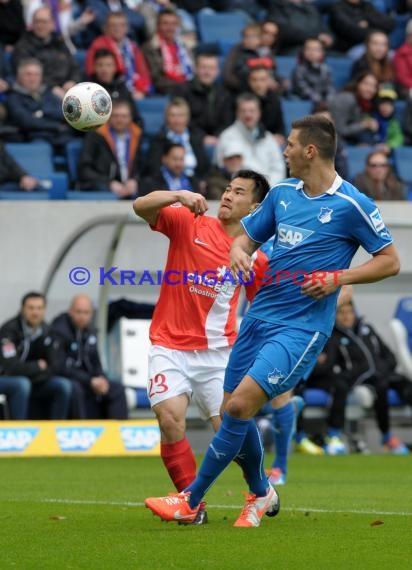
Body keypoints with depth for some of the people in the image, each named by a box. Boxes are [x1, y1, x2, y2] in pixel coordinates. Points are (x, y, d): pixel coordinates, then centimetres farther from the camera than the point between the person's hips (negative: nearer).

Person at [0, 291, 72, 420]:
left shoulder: (46, 331, -3)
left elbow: (54, 365, -4)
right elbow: (11, 367, -28)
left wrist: (37, 378, -22)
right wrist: (38, 366, -14)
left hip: (33, 381, 6)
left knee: (64, 385, -15)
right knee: (22, 384, -37)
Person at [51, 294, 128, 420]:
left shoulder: (90, 332, 8)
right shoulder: (59, 329, -14)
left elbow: (95, 363, 15)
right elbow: (60, 367, -20)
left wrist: (101, 379, -8)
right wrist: (90, 381, -23)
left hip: (83, 378, 7)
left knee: (117, 389, -6)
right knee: (75, 389, -37)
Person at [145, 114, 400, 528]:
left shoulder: (352, 205, -9)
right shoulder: (282, 193, 9)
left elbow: (390, 260, -4)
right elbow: (247, 236, 18)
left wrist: (338, 278, -16)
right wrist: (239, 253, -7)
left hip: (301, 327, -7)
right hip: (259, 316, 7)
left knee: (240, 406, -18)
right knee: (232, 411, 8)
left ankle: (191, 500, -7)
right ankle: (260, 494, 34)